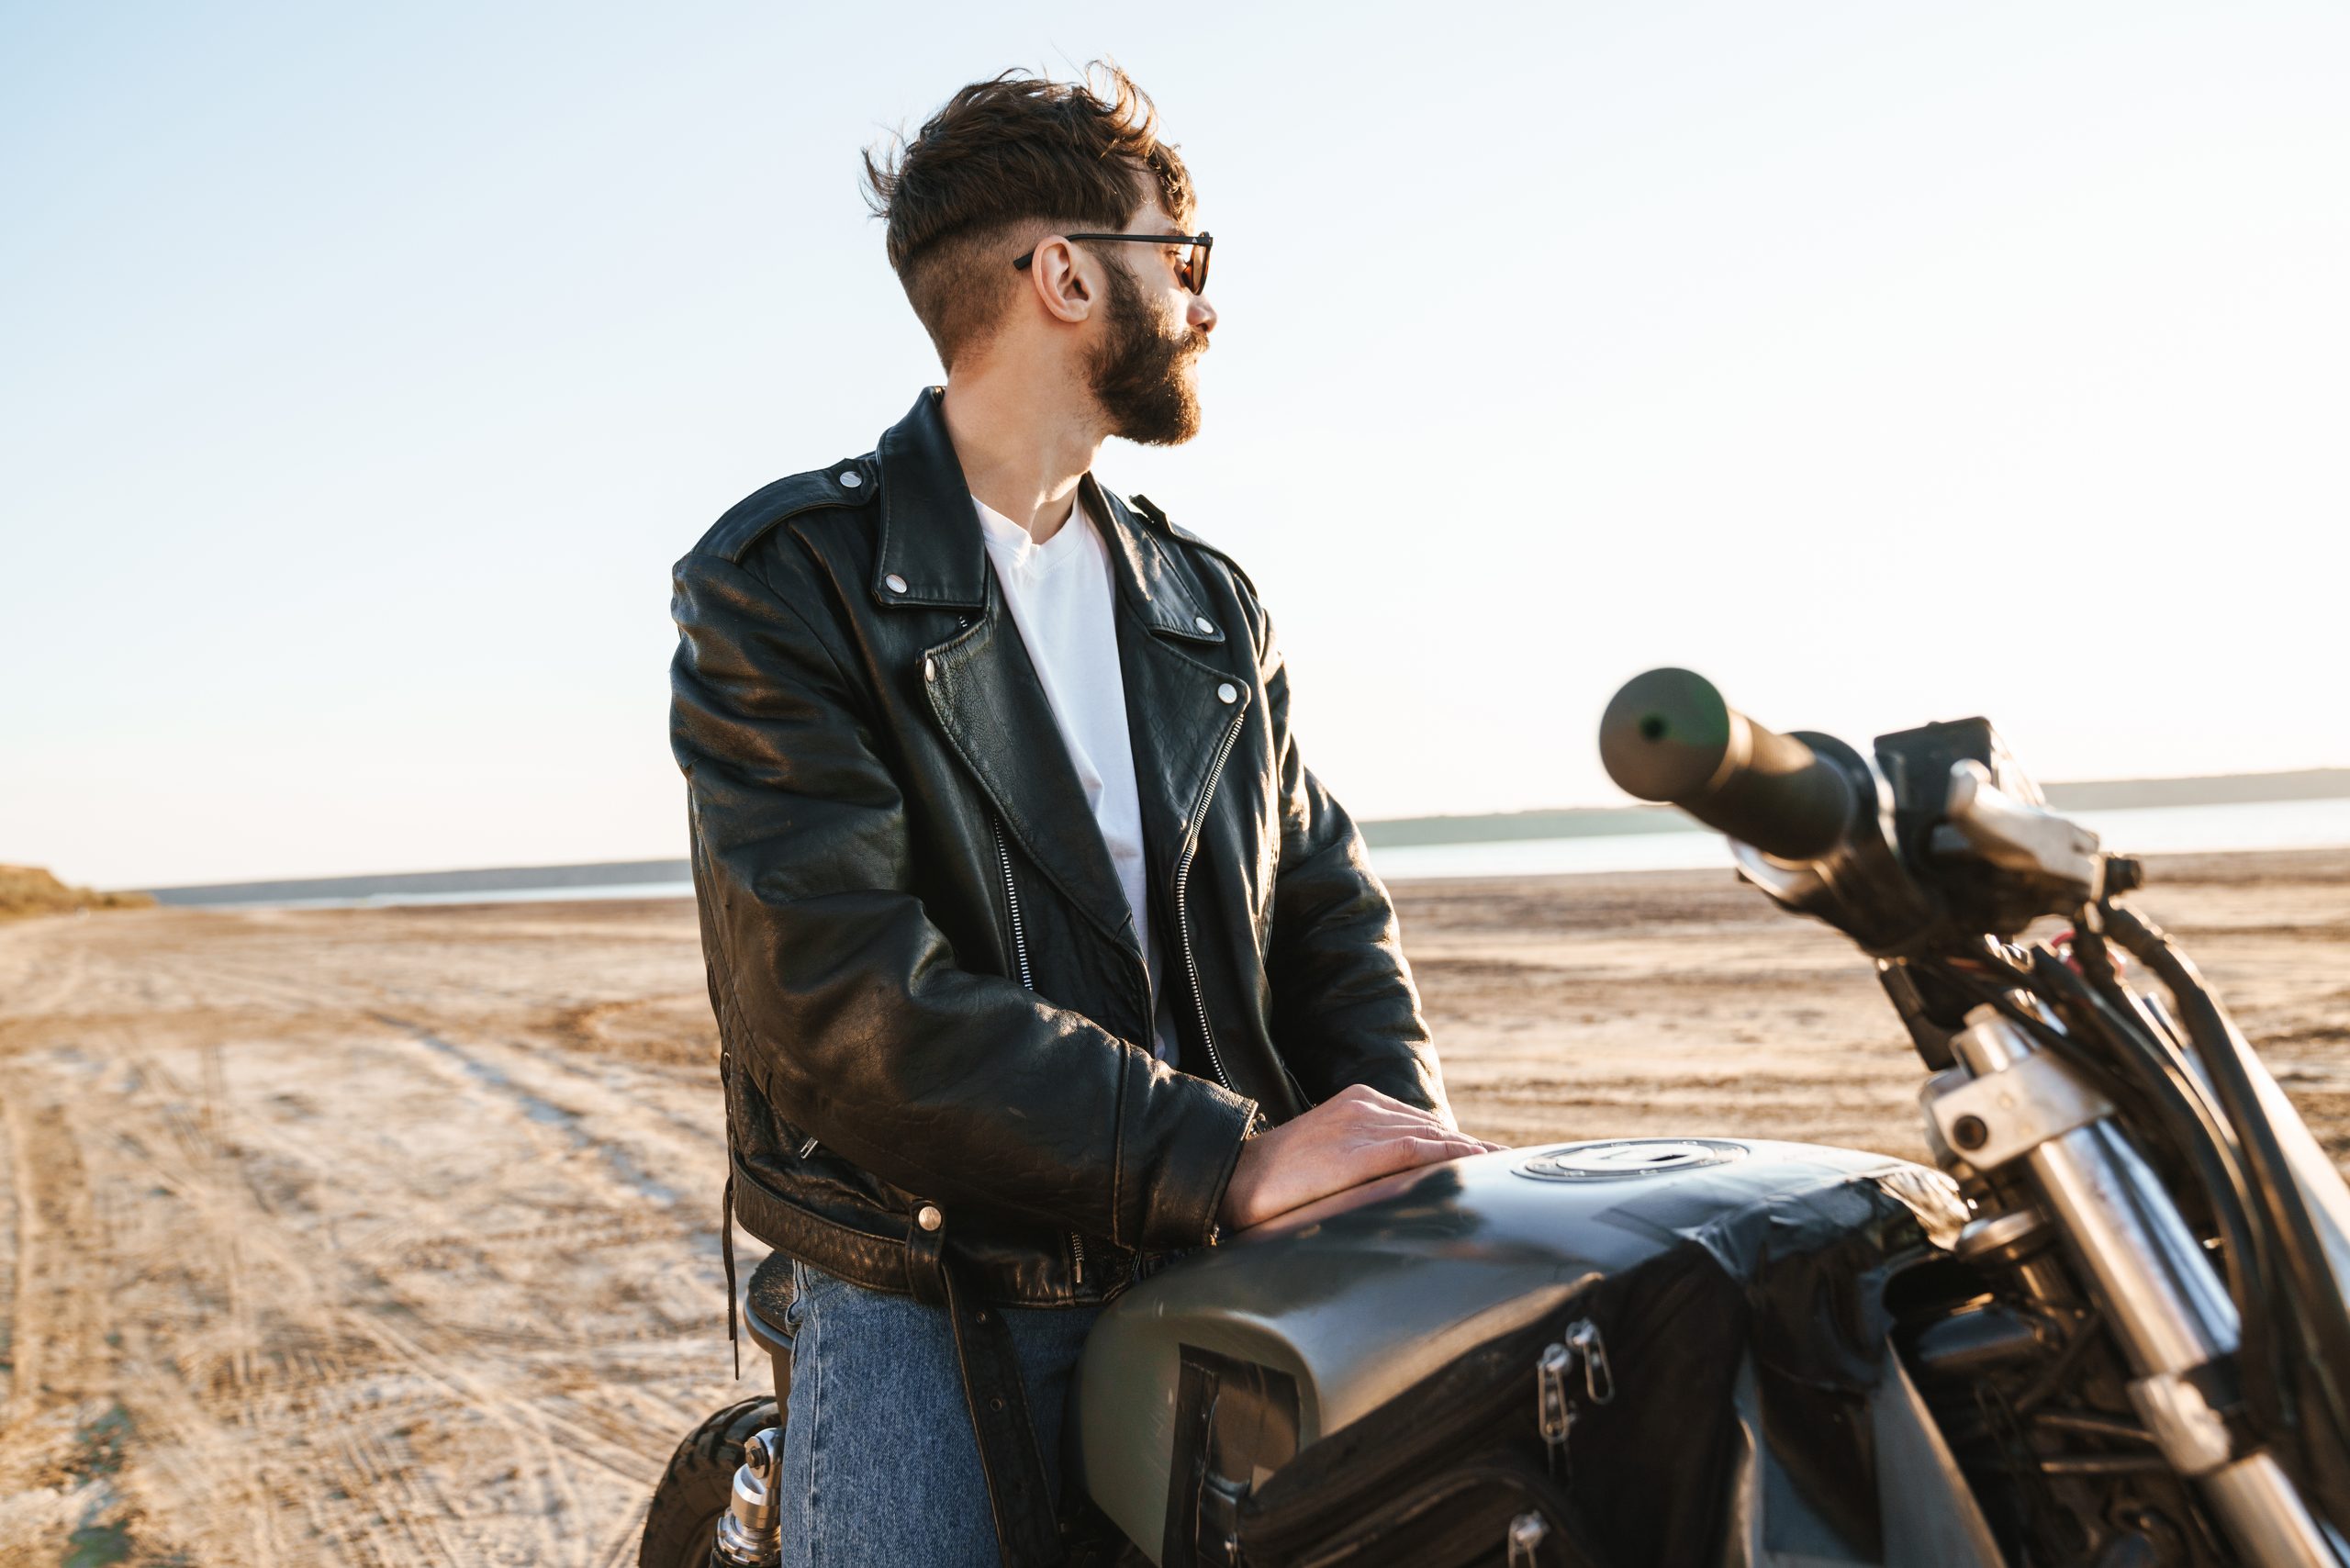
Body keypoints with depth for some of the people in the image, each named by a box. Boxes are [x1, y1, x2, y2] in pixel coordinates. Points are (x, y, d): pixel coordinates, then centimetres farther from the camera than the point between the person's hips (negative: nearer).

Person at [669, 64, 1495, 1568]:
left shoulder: (1215, 608, 15)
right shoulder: (781, 580, -6)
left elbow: (1327, 902, 12)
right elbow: (838, 992, -18)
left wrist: (1403, 1131, -8)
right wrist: (1230, 1157, -22)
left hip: (1212, 1277, 5)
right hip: (926, 1296, -4)